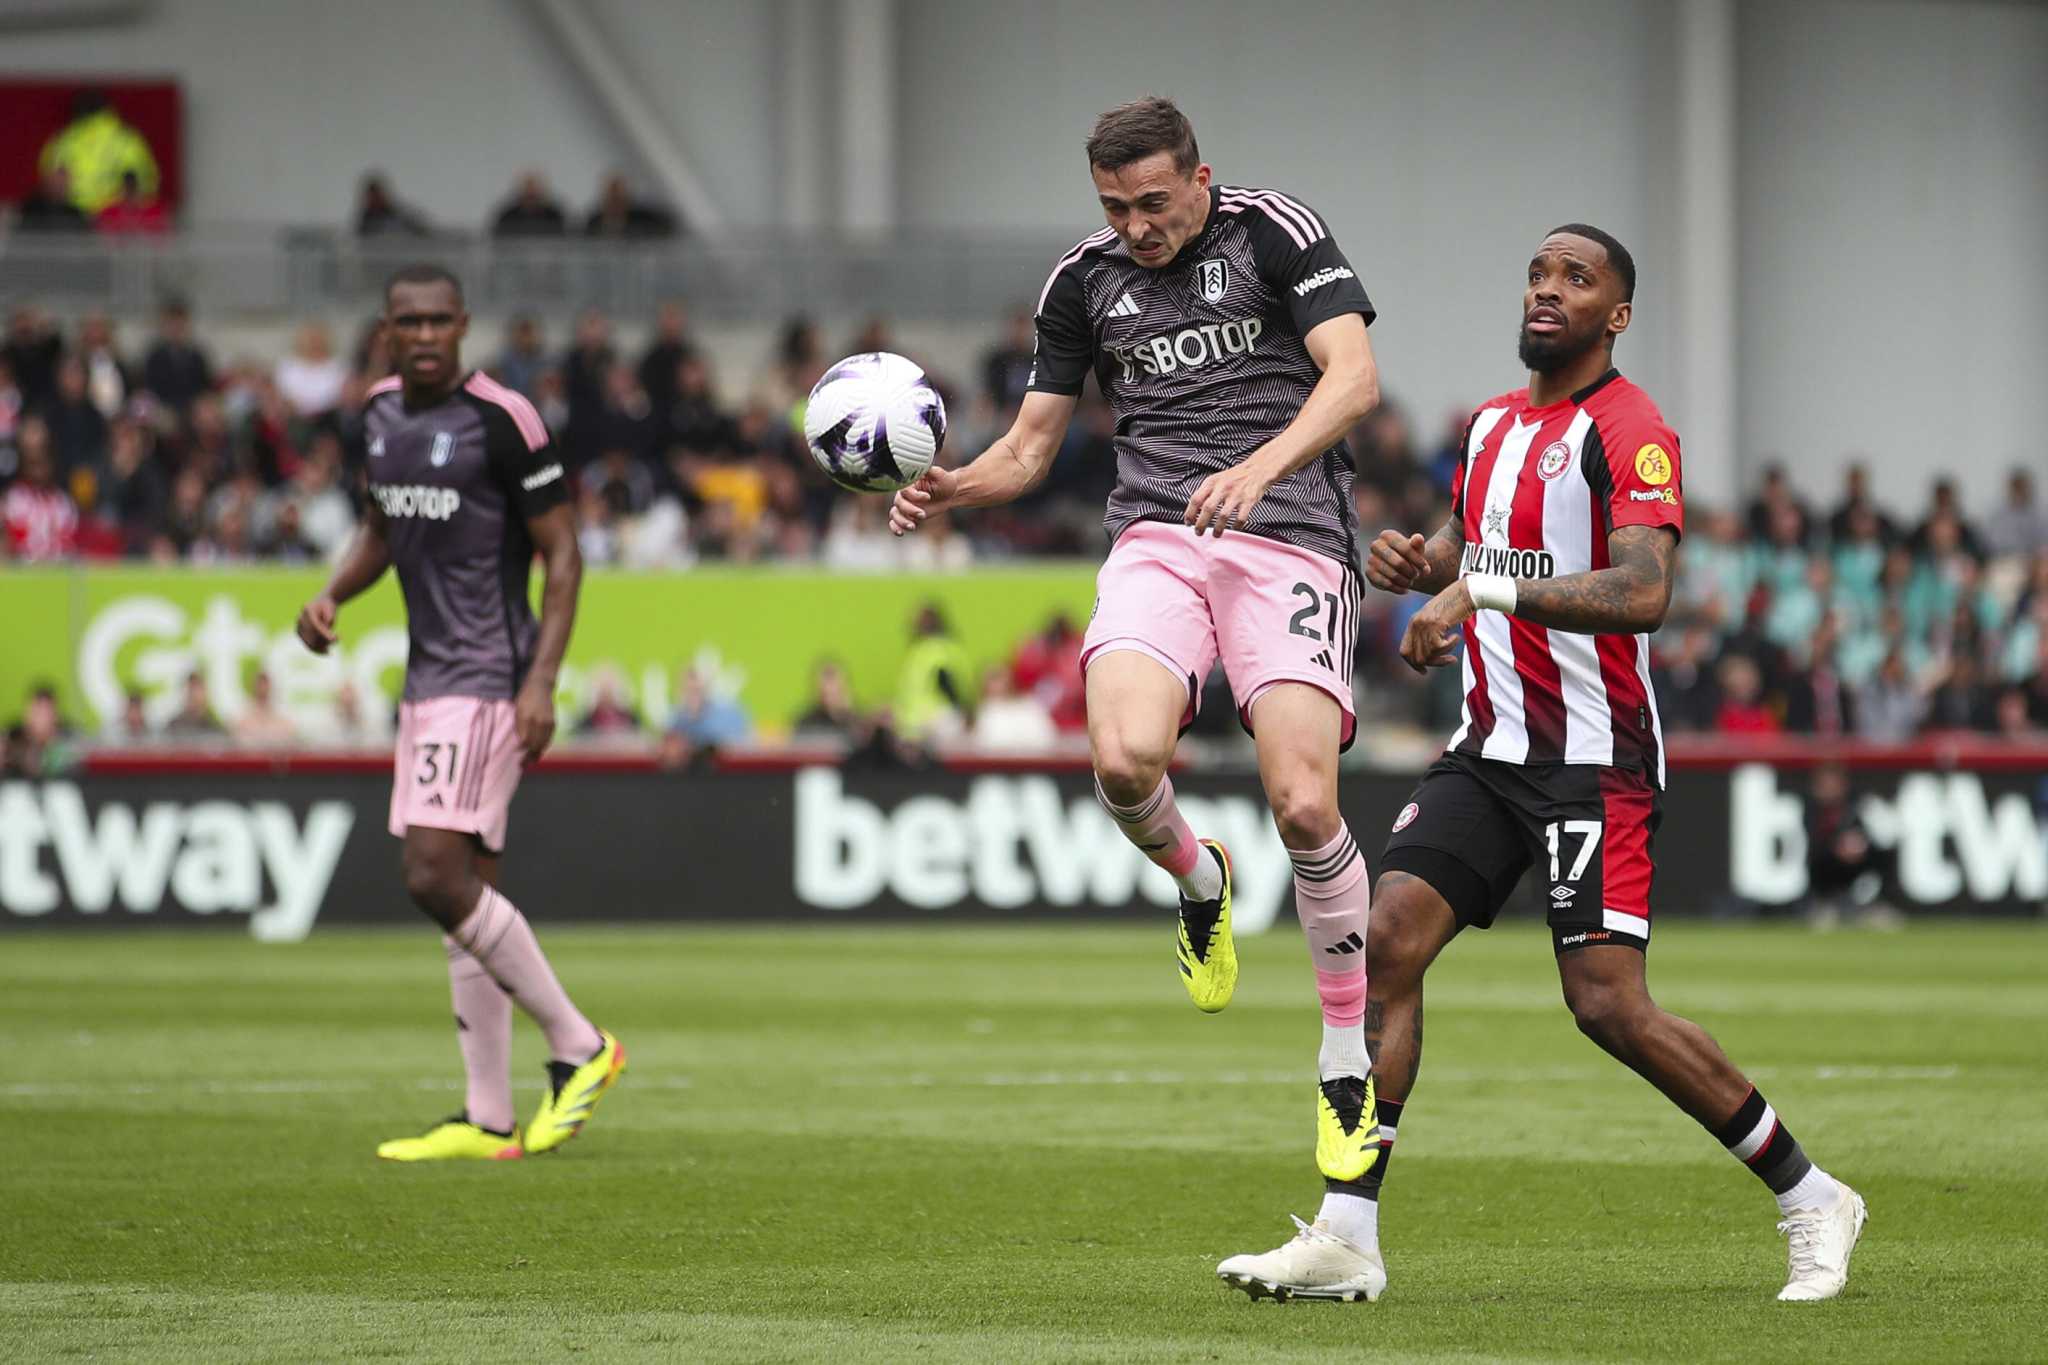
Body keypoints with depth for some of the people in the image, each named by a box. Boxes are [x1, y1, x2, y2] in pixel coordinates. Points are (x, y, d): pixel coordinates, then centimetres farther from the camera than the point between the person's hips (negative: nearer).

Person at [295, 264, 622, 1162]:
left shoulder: (500, 421, -12)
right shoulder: (381, 413, 10)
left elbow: (562, 557, -10)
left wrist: (540, 682, -18)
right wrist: (332, 594, 7)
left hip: (489, 679, -8)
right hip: (428, 677, 8)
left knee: (437, 878, -17)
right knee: (465, 890, 7)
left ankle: (578, 1046, -4)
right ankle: (489, 1121, 8)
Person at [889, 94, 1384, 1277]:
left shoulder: (1276, 233, 0)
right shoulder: (1086, 281, 13)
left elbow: (1355, 377, -11)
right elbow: (1032, 445, 20)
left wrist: (1263, 464, -28)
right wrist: (949, 492, -2)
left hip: (1291, 536, -3)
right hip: (1156, 542, 3)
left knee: (1305, 803, -17)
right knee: (1125, 756, -26)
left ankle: (1351, 1057, 2)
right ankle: (1198, 883, 11)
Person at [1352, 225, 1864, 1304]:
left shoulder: (1628, 433, -12)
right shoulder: (1492, 424, 15)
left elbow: (1642, 592, -26)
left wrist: (1482, 587, -32)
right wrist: (1415, 561, 8)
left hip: (1594, 759, -7)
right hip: (1488, 748, 7)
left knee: (1608, 1005, -12)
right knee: (1387, 940, -9)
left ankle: (1811, 1201, 5)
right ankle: (1347, 1235, -8)